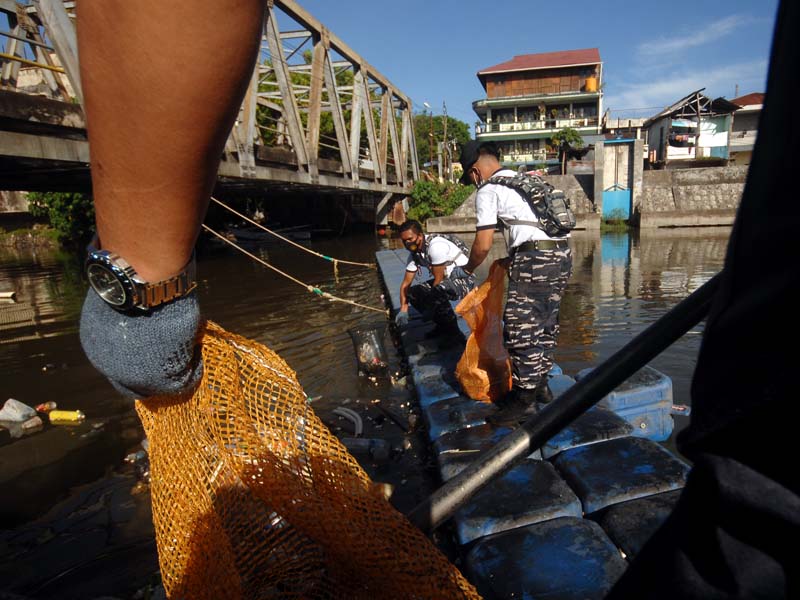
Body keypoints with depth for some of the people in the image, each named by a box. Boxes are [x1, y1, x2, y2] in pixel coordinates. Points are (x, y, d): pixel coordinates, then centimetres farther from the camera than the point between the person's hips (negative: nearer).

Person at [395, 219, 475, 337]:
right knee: (413, 293, -3)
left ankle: (452, 331, -14)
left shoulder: (436, 245, -25)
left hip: (465, 280, -9)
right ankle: (442, 325, 9)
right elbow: (406, 283, 3)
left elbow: (438, 279, -22)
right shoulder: (414, 254, 0)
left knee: (438, 290, -36)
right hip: (445, 281, 9)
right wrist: (403, 309, -7)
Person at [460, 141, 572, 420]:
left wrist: (468, 268, 13)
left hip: (534, 260, -9)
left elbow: (483, 244, -5)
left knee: (521, 330, 0)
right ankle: (540, 384, 31)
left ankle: (525, 398, 8)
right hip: (562, 255, 9)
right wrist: (513, 259, 28)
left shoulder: (488, 191, -1)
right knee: (545, 325, 18)